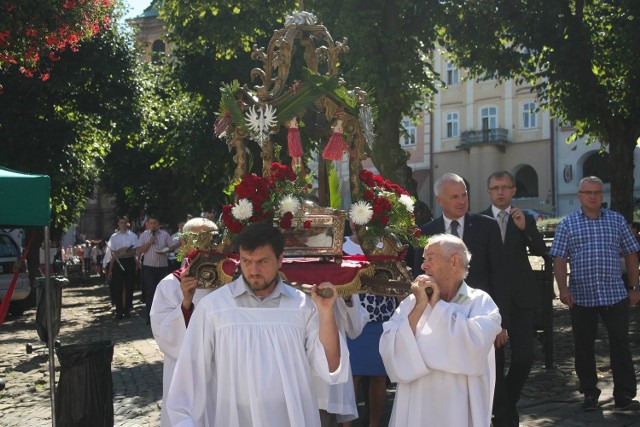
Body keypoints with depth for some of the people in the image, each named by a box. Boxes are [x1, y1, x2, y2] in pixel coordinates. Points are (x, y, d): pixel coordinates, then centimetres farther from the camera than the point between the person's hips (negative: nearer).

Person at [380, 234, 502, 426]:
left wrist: (437, 305, -12)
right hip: (415, 408, 2)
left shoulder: (480, 302, -3)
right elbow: (389, 351, -7)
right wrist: (419, 307, -12)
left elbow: (477, 344, -22)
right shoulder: (411, 302, 3)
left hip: (459, 409, -2)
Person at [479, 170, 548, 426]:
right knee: (495, 359, 3)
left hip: (520, 297, 2)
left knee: (524, 356, -2)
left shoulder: (525, 219, 8)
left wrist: (524, 228, -18)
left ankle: (509, 400, 25)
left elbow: (541, 251, -4)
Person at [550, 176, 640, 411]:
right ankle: (589, 393, 19)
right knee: (583, 347, 7)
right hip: (581, 296, 0)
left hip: (615, 295, 0)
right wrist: (563, 288, -12)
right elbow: (559, 259, -1)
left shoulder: (617, 220, 7)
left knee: (620, 344, 0)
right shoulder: (567, 224, 3)